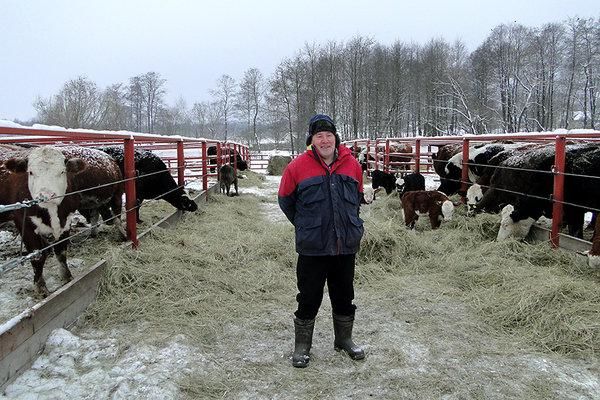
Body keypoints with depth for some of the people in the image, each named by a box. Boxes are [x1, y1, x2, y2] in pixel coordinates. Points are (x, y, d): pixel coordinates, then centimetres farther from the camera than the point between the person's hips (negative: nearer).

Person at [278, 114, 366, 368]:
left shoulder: (352, 165, 2)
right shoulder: (298, 167, -7)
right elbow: (285, 201, 6)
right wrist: (304, 226, 8)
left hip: (346, 246, 3)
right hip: (312, 249, -3)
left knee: (344, 297, 17)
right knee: (309, 298, 7)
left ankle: (344, 339, 36)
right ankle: (302, 345, 24)